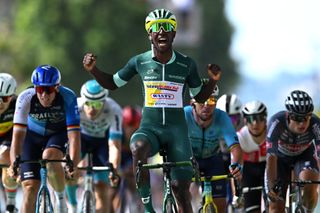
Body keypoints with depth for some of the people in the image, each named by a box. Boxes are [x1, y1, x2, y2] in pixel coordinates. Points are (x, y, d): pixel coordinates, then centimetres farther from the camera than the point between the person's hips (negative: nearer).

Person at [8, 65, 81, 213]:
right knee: (30, 187, -9)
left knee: (49, 156, -33)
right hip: (32, 135, 1)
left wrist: (73, 165, -48)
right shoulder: (25, 98, -30)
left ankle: (61, 198, -10)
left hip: (58, 134, -1)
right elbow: (18, 134, -34)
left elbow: (74, 134, -36)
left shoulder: (68, 98, -32)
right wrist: (14, 163, -48)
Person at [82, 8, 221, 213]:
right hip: (149, 128, -1)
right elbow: (112, 83, 15)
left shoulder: (186, 64, 1)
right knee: (138, 147, -36)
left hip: (176, 129, 1)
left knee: (181, 188, -6)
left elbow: (200, 97, 13)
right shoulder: (140, 62, 1)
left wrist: (213, 80, -6)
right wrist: (93, 69, -2)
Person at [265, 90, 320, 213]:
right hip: (281, 158, 0)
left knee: (310, 186, -31)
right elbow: (271, 156, -36)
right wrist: (271, 186, -40)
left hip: (304, 155, 0)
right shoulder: (277, 122, -37)